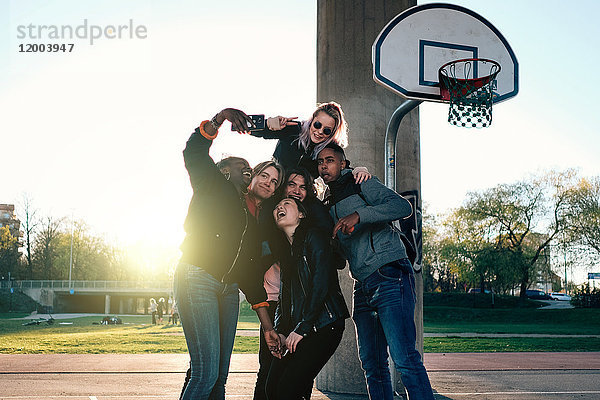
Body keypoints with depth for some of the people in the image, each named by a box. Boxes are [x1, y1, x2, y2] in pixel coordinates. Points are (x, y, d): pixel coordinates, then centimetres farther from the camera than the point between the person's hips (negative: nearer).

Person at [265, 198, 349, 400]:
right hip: (294, 329, 7)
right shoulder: (285, 248, 19)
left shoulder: (314, 236, -4)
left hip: (323, 325, -7)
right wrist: (279, 331, 2)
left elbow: (321, 285, -13)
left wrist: (301, 329, -14)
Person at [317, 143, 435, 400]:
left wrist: (359, 215, -22)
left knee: (404, 358, -16)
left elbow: (403, 206, -15)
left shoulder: (361, 185, 2)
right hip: (363, 287, 8)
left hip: (389, 276, -8)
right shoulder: (329, 205, 23)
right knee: (372, 364, 6)